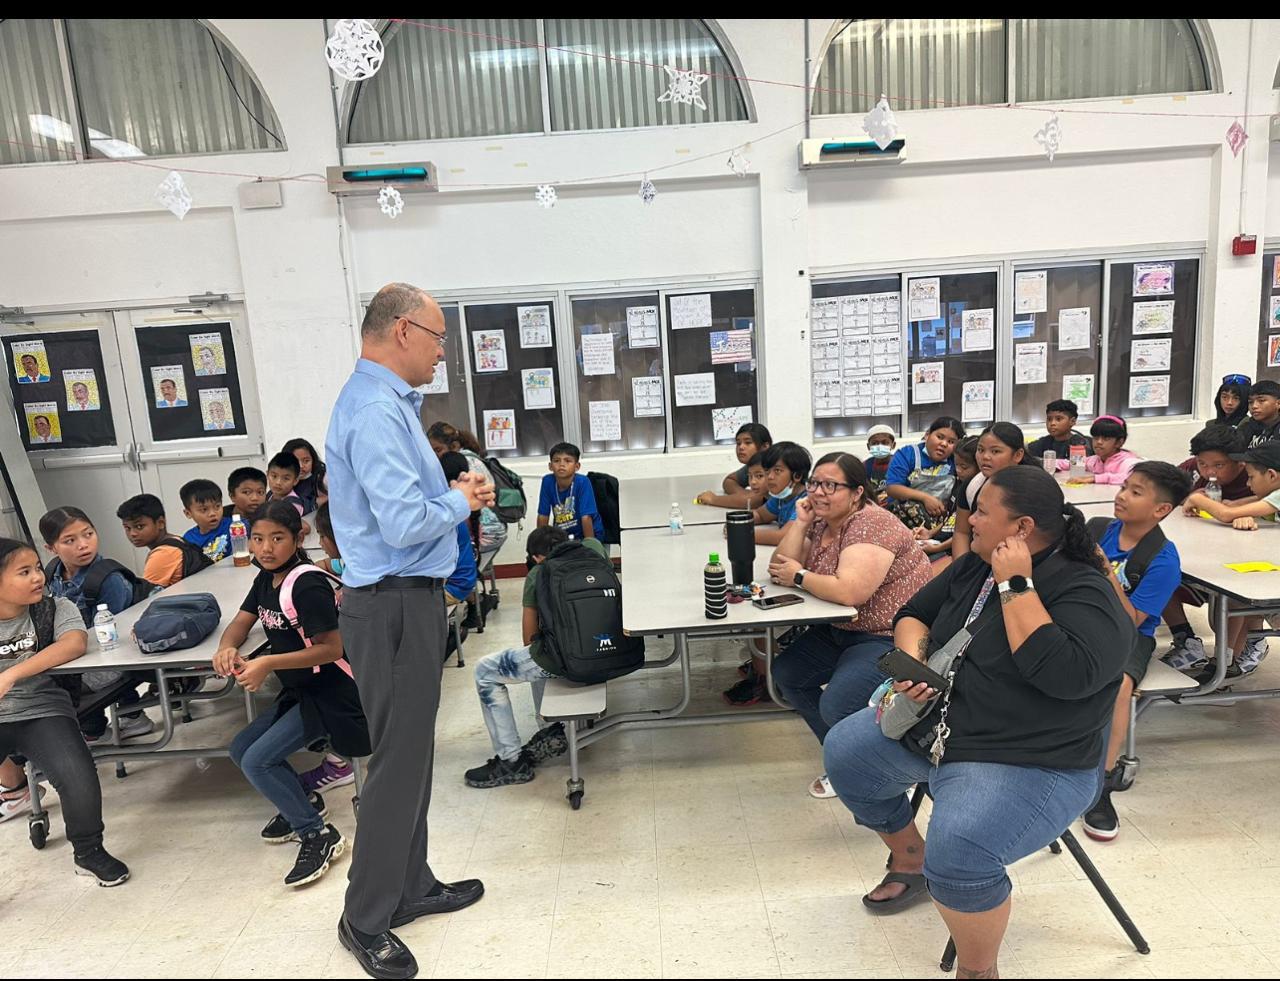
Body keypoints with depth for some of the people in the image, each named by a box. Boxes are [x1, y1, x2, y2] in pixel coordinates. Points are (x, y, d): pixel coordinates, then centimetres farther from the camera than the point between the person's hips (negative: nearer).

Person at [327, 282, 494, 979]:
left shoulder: (387, 402, 14)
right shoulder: (375, 411, -19)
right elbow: (405, 523, -27)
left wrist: (452, 492, 8)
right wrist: (461, 502, -10)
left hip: (406, 600, 10)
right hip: (396, 606, -10)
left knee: (410, 755, 19)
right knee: (400, 762, 2)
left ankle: (410, 887, 36)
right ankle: (365, 920, 21)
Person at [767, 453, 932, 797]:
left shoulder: (871, 523, -20)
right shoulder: (821, 522, 6)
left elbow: (849, 591, -32)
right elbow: (779, 569, -1)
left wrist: (799, 576, -17)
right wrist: (800, 522, -9)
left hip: (891, 637, -10)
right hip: (843, 630, 10)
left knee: (836, 706, -25)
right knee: (786, 674, 7)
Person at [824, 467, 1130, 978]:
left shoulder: (1084, 592, -17)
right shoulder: (975, 565, 5)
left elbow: (1065, 674, -33)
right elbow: (914, 613, 13)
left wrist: (1016, 586, -28)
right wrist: (912, 660, -8)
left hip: (1027, 763, -8)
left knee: (958, 851, -32)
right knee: (843, 751, 9)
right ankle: (911, 862, 30)